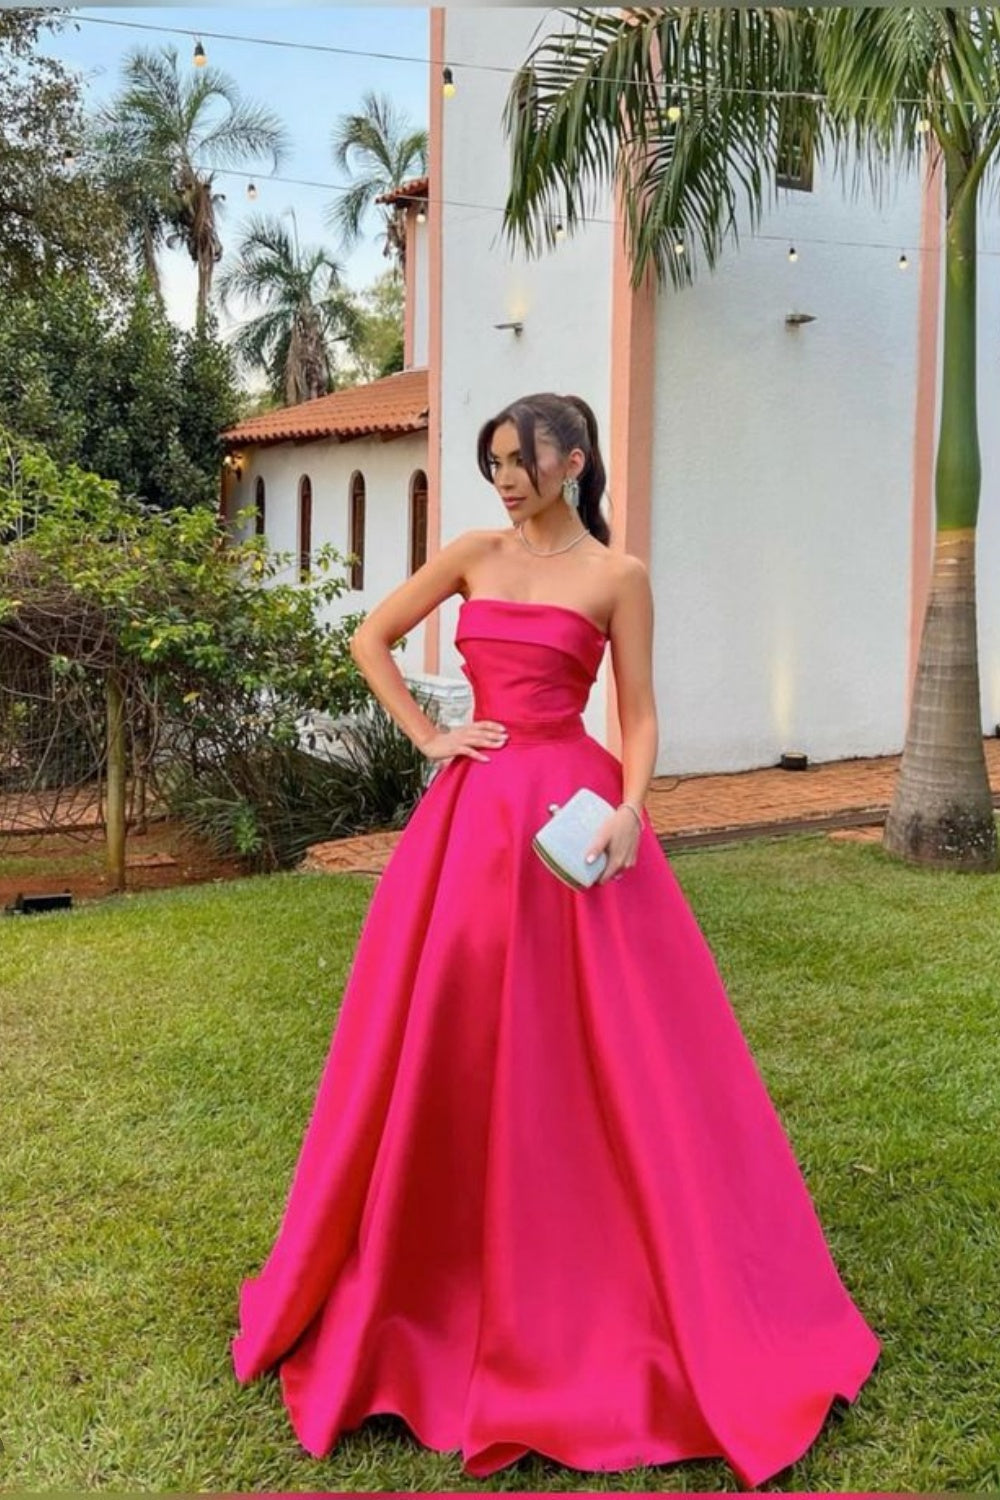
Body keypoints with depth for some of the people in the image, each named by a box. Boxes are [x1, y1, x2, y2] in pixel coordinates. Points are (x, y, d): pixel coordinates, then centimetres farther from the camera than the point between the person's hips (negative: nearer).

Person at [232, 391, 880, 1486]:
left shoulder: (618, 576, 1)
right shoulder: (476, 554, 9)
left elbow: (638, 714, 0)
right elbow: (372, 638, 15)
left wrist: (629, 810, -17)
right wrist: (427, 736, 4)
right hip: (470, 812, 4)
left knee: (610, 1049, -2)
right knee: (445, 1042, 7)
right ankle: (445, 1270, 25)